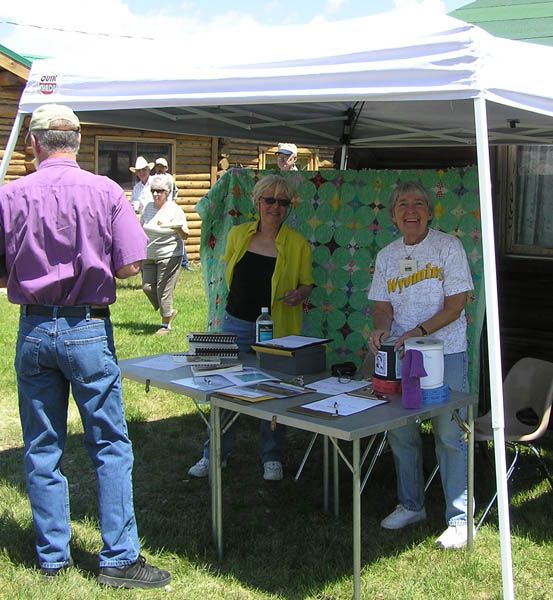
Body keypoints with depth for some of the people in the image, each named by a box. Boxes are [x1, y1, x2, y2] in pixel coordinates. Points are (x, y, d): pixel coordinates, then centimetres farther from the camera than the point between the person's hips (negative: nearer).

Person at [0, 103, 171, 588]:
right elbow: (130, 266, -9)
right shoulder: (106, 192, -7)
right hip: (89, 328, -2)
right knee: (110, 447, 7)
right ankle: (120, 559, 10)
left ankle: (52, 557, 22)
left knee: (42, 449, 12)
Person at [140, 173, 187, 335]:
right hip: (149, 256, 6)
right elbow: (141, 228, 22)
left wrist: (179, 227, -33)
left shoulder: (174, 210, -9)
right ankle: (169, 312, 24)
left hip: (168, 257, -6)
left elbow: (185, 235, -13)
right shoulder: (148, 207, 8)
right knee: (147, 287, 2)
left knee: (163, 290, -6)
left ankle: (166, 324, 9)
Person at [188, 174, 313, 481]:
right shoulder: (238, 234, 3)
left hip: (277, 328, -2)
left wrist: (299, 294, -17)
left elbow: (307, 283, 3)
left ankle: (272, 458, 24)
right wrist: (238, 296, 12)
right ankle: (215, 455, 23)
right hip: (237, 323, 2)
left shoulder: (298, 244, -4)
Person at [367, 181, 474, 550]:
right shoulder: (387, 256, 10)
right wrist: (382, 327, -13)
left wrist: (418, 331, -22)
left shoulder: (448, 247, -4)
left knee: (450, 436, -3)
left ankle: (460, 519, 7)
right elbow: (383, 305, 10)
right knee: (401, 434, 11)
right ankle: (411, 506, 29)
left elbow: (455, 305, -10)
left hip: (445, 354, -5)